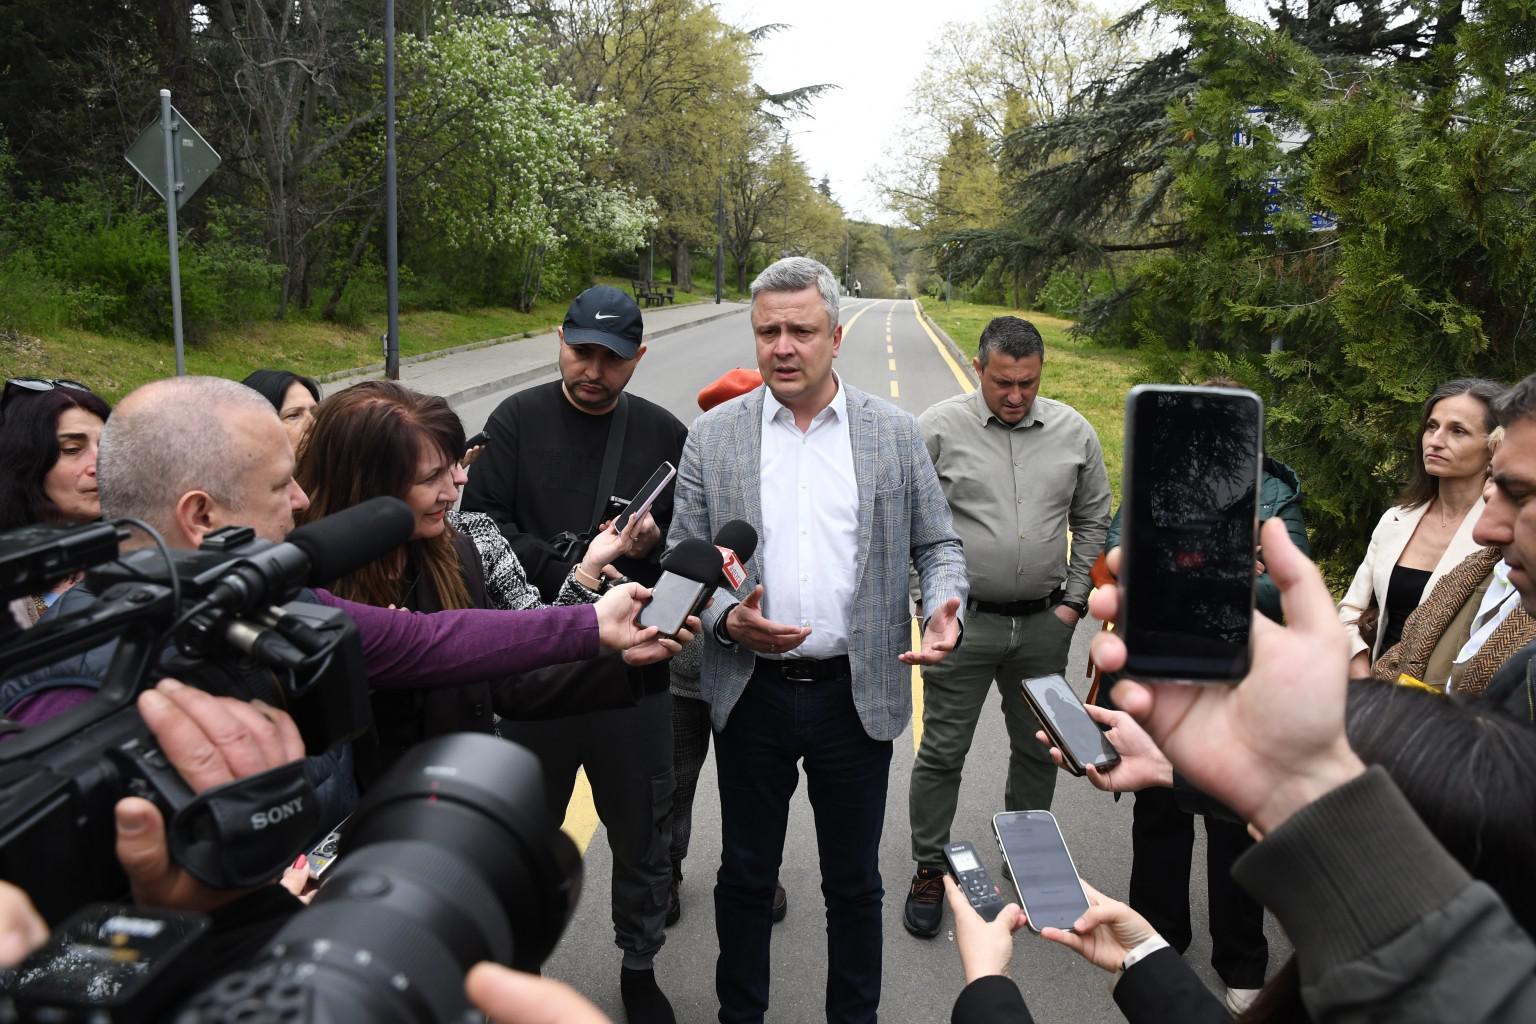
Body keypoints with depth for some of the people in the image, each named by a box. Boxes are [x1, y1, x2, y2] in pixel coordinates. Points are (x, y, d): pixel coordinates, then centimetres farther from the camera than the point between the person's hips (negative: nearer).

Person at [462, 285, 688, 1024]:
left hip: (634, 675, 1)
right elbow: (480, 526, -10)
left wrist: (657, 544, -17)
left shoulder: (664, 435, 0)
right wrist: (569, 565, -20)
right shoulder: (517, 422, -3)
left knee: (643, 833, 15)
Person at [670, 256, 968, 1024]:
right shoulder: (714, 435, -1)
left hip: (857, 695, 0)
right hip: (751, 694, 1)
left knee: (853, 881, 16)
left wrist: (944, 610, -13)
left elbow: (936, 543, 6)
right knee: (745, 875, 17)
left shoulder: (895, 433, 0)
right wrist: (726, 621, -16)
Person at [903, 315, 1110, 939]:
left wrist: (1074, 601, 7)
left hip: (1044, 624, 3)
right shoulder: (939, 428, -7)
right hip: (963, 621, -3)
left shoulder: (1074, 432, 3)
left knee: (1039, 750, 15)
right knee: (942, 752, 5)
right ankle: (929, 869, 23)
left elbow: (1093, 521, 13)